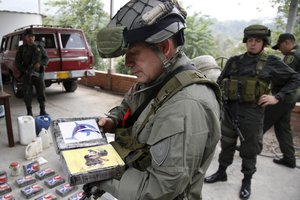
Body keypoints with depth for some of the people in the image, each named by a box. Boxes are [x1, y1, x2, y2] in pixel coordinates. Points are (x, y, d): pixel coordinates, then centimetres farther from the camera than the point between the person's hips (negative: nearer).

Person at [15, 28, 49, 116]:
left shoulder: (39, 47, 6)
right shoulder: (21, 49, 5)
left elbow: (46, 58, 7)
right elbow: (17, 62, 5)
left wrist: (40, 63, -14)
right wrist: (24, 71, -10)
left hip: (38, 73, 0)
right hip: (27, 75, 0)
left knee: (41, 93, 2)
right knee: (27, 94, 3)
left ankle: (42, 111, 16)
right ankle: (29, 112, 17)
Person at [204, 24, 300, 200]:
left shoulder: (272, 63, -2)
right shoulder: (234, 61, 5)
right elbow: (220, 81, 12)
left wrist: (277, 97, -7)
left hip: (252, 112, -3)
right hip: (230, 109, 3)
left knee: (249, 149, 10)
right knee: (227, 144, 16)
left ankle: (247, 180, 31)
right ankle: (221, 172, 35)